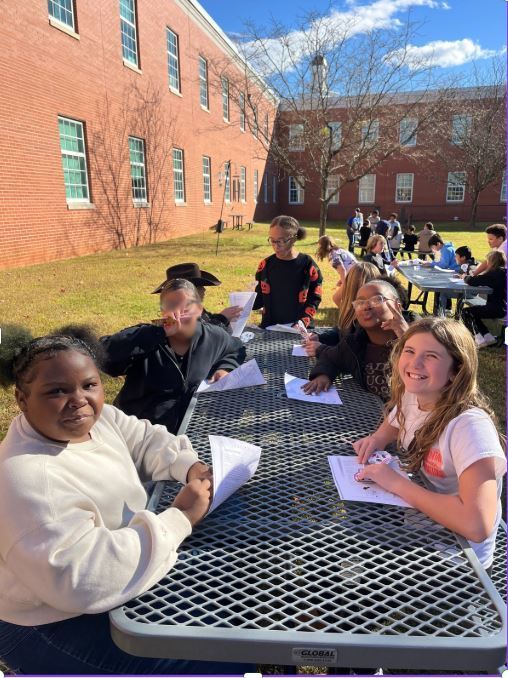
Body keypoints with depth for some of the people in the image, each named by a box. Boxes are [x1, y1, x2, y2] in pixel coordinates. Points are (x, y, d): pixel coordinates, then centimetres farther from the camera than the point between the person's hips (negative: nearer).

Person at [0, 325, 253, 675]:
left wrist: (191, 466, -14)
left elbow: (146, 440, 7)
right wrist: (180, 518, -31)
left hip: (118, 583, 8)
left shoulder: (96, 417, -7)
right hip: (59, 624, -8)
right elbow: (82, 581, -38)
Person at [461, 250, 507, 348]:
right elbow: (482, 280, 17)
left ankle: (479, 340, -6)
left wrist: (465, 277, 0)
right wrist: (471, 277, 2)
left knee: (466, 312, -1)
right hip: (501, 306, 10)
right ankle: (488, 337, 18)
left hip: (498, 309, -10)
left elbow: (473, 281, -20)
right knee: (472, 313, 22)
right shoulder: (503, 271, 11)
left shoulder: (495, 273, -17)